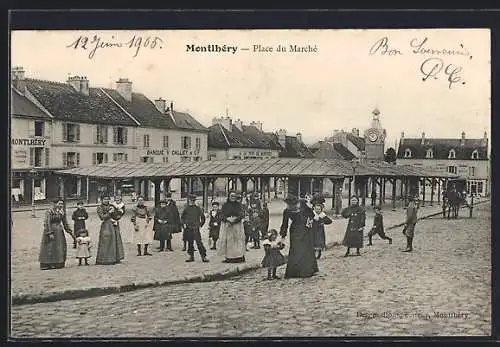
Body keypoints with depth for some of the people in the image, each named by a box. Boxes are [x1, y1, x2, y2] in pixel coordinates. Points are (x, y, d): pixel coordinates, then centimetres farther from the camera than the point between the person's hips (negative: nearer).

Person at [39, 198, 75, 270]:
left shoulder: (62, 212, 7)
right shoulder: (49, 212, -11)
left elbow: (65, 224, 14)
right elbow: (47, 223, -17)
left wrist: (71, 233, 12)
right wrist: (50, 233, -24)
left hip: (59, 232, 7)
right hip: (50, 230, -7)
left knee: (60, 247, 5)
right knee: (49, 247, -5)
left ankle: (58, 264, 12)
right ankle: (46, 265, 0)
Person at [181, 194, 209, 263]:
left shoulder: (198, 208, -1)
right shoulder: (186, 209, 7)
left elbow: (203, 218, 7)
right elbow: (182, 218, 20)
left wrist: (200, 225, 2)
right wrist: (184, 224, 7)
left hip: (196, 228, -3)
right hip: (188, 229, 3)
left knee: (199, 243, -10)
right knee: (190, 243, 9)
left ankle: (204, 257, -7)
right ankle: (191, 256, 18)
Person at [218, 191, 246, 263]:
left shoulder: (239, 204, 8)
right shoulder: (225, 205, 8)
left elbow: (241, 215, 0)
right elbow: (222, 215, 2)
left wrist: (235, 219, -16)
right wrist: (228, 219, -17)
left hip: (237, 225, 0)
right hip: (227, 225, 0)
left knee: (238, 240, -6)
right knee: (228, 241, -4)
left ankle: (239, 257, -5)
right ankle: (228, 257, -2)